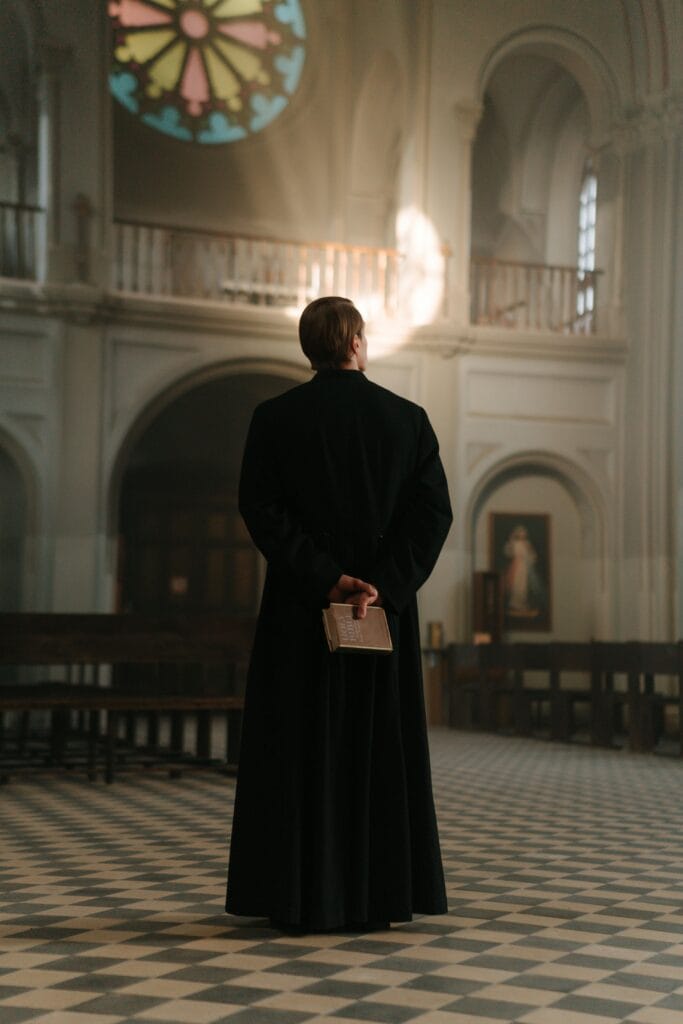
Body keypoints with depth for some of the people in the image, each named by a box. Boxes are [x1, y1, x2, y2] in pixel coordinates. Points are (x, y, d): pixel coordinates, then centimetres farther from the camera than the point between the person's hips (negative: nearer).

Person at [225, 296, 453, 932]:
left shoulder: (275, 418, -2)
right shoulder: (407, 419, 2)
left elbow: (260, 508, -10)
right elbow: (434, 511, -5)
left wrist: (324, 580, -11)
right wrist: (383, 586, -10)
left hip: (298, 612, -1)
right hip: (388, 610, 1)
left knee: (300, 753, 4)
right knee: (380, 750, 9)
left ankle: (303, 896, 6)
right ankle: (381, 895, 13)